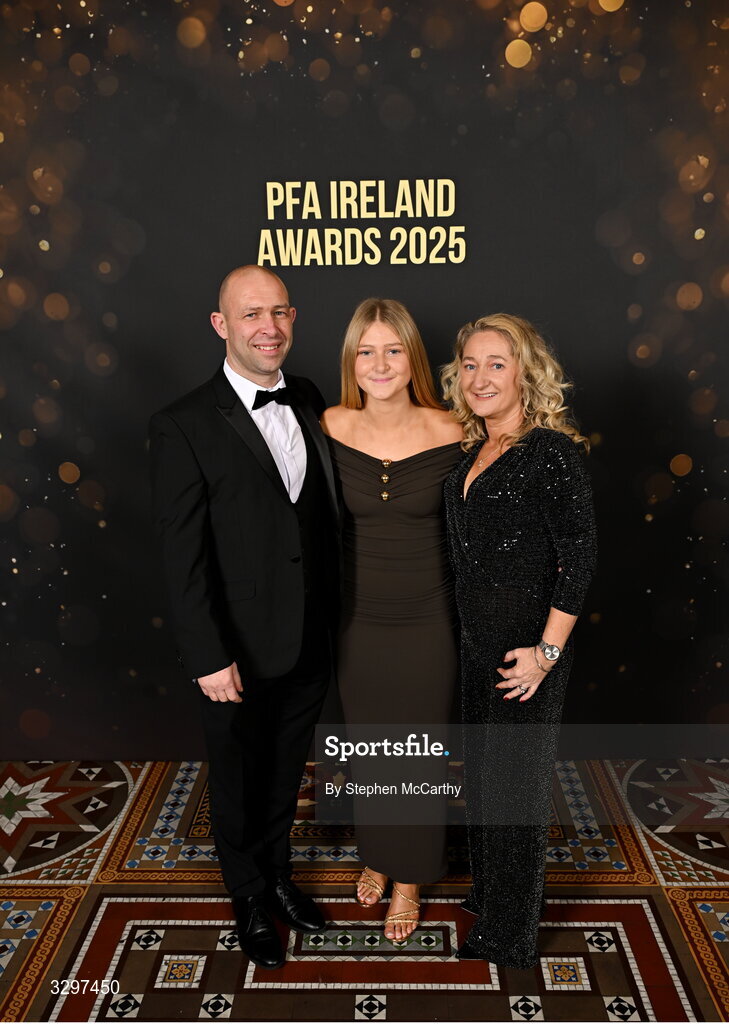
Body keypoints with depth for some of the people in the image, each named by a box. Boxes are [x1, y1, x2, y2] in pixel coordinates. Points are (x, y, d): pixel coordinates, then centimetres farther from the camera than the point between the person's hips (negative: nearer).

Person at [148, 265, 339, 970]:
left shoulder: (309, 401, 0)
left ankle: (278, 875, 50)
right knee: (239, 782, 19)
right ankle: (251, 901, 44)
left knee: (286, 773, 25)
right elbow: (182, 556, -16)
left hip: (309, 642, 5)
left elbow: (324, 513, 7)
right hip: (239, 653, -4)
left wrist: (331, 615, 6)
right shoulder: (183, 426, -16)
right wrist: (209, 658, -16)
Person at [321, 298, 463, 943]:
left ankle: (410, 878, 38)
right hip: (357, 619, 2)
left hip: (429, 620, -1)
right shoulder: (329, 429, -9)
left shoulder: (448, 435, -13)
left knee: (420, 751, 14)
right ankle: (377, 854, 47)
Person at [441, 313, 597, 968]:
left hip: (526, 646, -8)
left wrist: (547, 651, -18)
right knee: (480, 769, 21)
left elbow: (579, 554, -17)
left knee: (515, 779, 8)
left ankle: (509, 937, 29)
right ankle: (487, 891, 45)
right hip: (477, 639, 8)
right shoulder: (474, 452, 8)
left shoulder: (552, 450, -15)